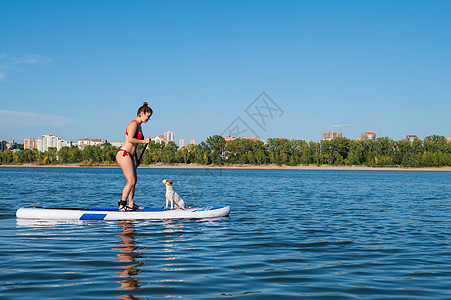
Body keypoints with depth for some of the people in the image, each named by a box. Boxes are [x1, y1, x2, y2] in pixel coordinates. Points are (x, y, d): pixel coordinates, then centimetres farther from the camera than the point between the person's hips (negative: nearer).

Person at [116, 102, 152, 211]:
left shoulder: (139, 125, 19)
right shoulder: (134, 124, -11)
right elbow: (130, 139, -24)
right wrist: (144, 141, -15)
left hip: (129, 156, 10)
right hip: (124, 154, -10)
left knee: (134, 180, 13)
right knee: (131, 181, -11)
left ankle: (131, 204, 20)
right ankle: (122, 205, -8)